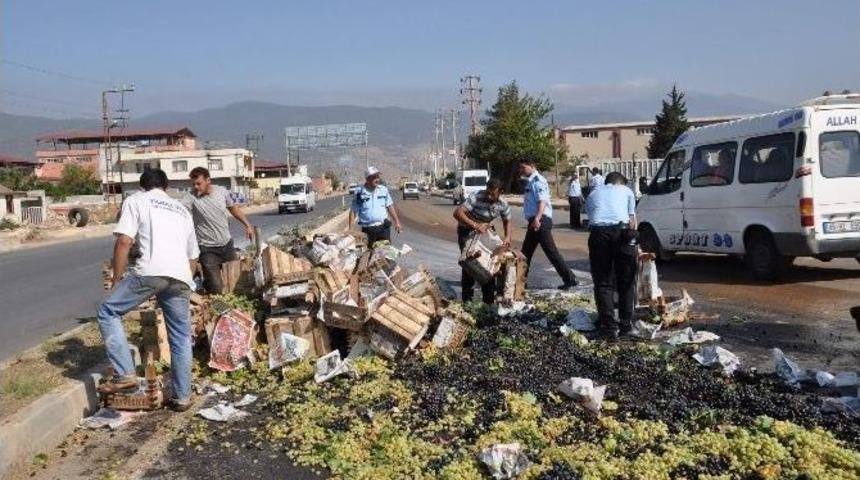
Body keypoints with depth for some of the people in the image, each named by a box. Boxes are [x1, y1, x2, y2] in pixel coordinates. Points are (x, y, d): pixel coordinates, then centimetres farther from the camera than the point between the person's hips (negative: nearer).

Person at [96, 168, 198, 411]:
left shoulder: (135, 200, 15)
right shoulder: (182, 209, 32)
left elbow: (124, 241, 1)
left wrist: (117, 280, 7)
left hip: (150, 271, -5)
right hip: (181, 276, 5)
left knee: (107, 312, 13)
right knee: (181, 337, 15)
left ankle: (125, 375, 4)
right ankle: (182, 397, 21)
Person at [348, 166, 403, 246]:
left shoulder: (383, 190, 6)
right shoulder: (360, 193, -2)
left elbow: (390, 206, 12)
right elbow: (353, 211, 1)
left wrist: (397, 222, 10)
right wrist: (349, 226, -4)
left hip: (383, 228, 2)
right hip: (367, 230, -2)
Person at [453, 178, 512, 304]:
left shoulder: (503, 204, -14)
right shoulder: (477, 197, -31)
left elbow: (507, 221, 4)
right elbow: (457, 213, -38)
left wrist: (507, 236, -14)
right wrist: (475, 225, -47)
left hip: (484, 230, 5)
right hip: (467, 230, -5)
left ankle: (489, 298, 15)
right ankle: (467, 299, -2)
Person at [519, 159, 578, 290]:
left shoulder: (537, 180, -10)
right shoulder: (530, 181, 19)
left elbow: (542, 201, -22)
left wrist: (537, 218, -33)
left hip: (540, 220, -10)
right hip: (534, 221, 10)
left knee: (550, 250, -10)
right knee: (526, 252, 15)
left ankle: (569, 279, -6)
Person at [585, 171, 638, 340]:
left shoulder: (593, 195, 32)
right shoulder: (626, 191, 26)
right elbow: (632, 220, 19)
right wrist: (634, 244, 27)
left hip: (598, 232, 1)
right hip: (621, 230, -1)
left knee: (603, 282, 8)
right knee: (626, 281, 14)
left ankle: (609, 326, 4)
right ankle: (626, 323, 18)